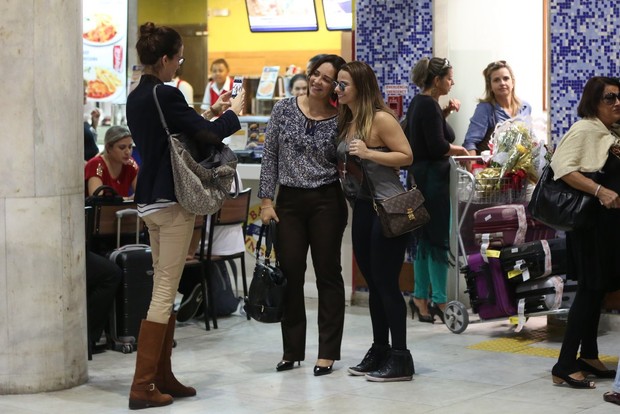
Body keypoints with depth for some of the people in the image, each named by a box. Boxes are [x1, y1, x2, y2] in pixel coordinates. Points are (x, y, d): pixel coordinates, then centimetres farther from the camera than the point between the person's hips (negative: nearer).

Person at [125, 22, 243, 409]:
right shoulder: (166, 95, -17)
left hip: (150, 199, 9)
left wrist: (210, 119, 13)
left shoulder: (137, 97, 11)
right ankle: (142, 386, -5)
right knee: (165, 293, -6)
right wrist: (233, 113, 2)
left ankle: (162, 377, 19)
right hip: (171, 200, -9)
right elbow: (208, 134, -16)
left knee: (164, 289, 14)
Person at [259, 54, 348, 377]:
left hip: (327, 202, -2)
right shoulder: (284, 109, 2)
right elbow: (270, 156, 4)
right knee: (290, 274, 4)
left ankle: (328, 352, 9)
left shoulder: (340, 121, -2)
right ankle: (292, 349, 16)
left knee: (328, 274, 3)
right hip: (289, 200, 2)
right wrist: (266, 200, -1)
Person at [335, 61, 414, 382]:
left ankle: (400, 358, 1)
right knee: (373, 283, 13)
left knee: (386, 283, -6)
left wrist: (368, 153, -23)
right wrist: (341, 168, 3)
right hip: (361, 208, 8)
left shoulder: (380, 118, -12)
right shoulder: (347, 121, 12)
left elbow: (407, 156, -16)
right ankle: (379, 351, 22)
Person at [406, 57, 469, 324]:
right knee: (438, 239, -6)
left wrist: (444, 114, 12)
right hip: (432, 179, -10)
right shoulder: (429, 105, -16)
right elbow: (437, 146, -21)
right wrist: (461, 150, -7)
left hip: (420, 178, 10)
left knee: (424, 238, 13)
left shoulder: (418, 102, 13)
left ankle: (420, 297, 17)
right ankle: (439, 301, -3)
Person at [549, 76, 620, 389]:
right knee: (590, 290, -8)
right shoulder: (584, 130, -12)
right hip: (592, 222, -8)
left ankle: (589, 357, 24)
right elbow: (562, 167, -25)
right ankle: (565, 366, -6)